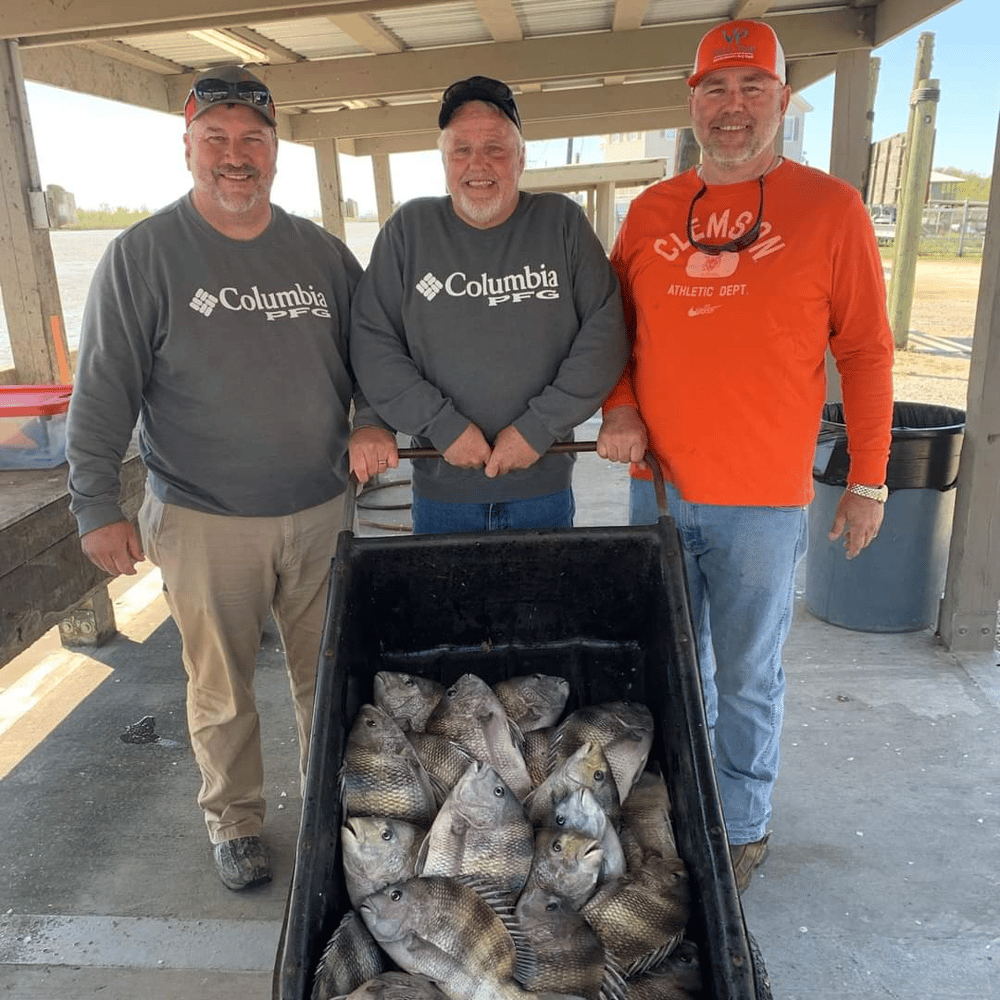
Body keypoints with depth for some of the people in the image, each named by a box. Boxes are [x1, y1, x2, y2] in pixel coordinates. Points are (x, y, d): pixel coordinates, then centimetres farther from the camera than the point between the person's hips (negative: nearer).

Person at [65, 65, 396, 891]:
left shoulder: (322, 253, 6)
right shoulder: (142, 255, -4)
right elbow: (103, 393, -5)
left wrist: (371, 421, -6)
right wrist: (97, 507, -8)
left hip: (319, 512, 3)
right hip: (203, 523, -3)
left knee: (328, 676, 15)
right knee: (221, 690, 11)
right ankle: (234, 820, 34)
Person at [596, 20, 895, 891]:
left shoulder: (829, 208, -5)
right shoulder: (651, 212, 5)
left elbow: (865, 351, -3)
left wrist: (868, 479, -3)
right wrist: (620, 406, -5)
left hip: (764, 500, -4)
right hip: (658, 485, 4)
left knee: (747, 677, 9)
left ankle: (743, 828, 31)